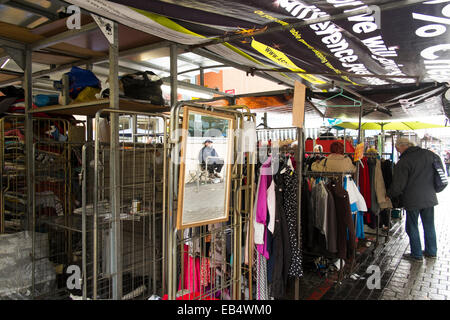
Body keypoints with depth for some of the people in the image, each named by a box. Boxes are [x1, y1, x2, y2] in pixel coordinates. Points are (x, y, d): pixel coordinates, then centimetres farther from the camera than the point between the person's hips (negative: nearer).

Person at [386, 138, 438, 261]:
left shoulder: (403, 162, -19)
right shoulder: (429, 154, 1)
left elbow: (398, 186, -16)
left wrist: (389, 195, 2)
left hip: (413, 200, -6)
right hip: (429, 197, 6)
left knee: (412, 227, 8)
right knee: (429, 226, 19)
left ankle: (417, 255, 18)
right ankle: (431, 252, 32)